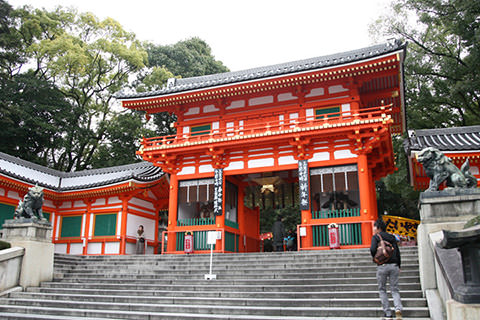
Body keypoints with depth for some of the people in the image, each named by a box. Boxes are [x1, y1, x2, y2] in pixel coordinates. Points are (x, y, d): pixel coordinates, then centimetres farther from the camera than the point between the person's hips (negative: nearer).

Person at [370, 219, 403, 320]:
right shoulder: (392, 237, 14)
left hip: (382, 266, -4)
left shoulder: (376, 237, -1)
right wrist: (398, 266, 17)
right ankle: (398, 308, -16)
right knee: (394, 289, 9)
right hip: (394, 265, 4)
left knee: (382, 290, 9)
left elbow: (373, 249, -16)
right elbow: (397, 252, 12)